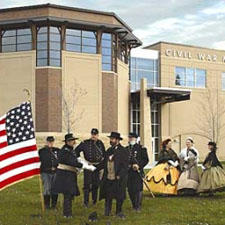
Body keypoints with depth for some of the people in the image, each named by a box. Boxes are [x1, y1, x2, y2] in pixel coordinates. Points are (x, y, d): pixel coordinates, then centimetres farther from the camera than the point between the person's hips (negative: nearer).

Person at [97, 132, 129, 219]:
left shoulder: (123, 151, -7)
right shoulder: (109, 150, 14)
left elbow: (125, 165, -11)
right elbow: (104, 163, 17)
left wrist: (119, 175, -19)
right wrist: (95, 167, 7)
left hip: (118, 178, -5)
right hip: (108, 177, 5)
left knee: (119, 196, 4)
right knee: (107, 195, 8)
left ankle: (119, 212, 18)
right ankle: (107, 211, 22)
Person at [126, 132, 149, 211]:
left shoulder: (141, 148, 1)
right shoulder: (126, 149, 15)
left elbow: (145, 159, -1)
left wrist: (139, 165, -14)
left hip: (137, 172, -5)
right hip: (128, 172, 5)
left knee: (138, 189, -7)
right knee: (130, 189, 6)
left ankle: (138, 206, 1)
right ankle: (134, 205, 17)